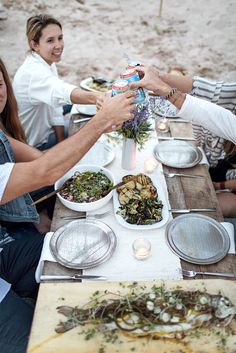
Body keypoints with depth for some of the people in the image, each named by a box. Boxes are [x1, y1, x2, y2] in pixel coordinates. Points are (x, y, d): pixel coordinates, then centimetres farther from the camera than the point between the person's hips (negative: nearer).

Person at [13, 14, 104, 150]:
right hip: (34, 147, -8)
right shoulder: (34, 72, -30)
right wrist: (95, 97, -68)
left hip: (46, 131, 8)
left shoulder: (48, 63, -1)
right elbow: (62, 92, -51)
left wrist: (61, 140, -6)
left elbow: (55, 103, 0)